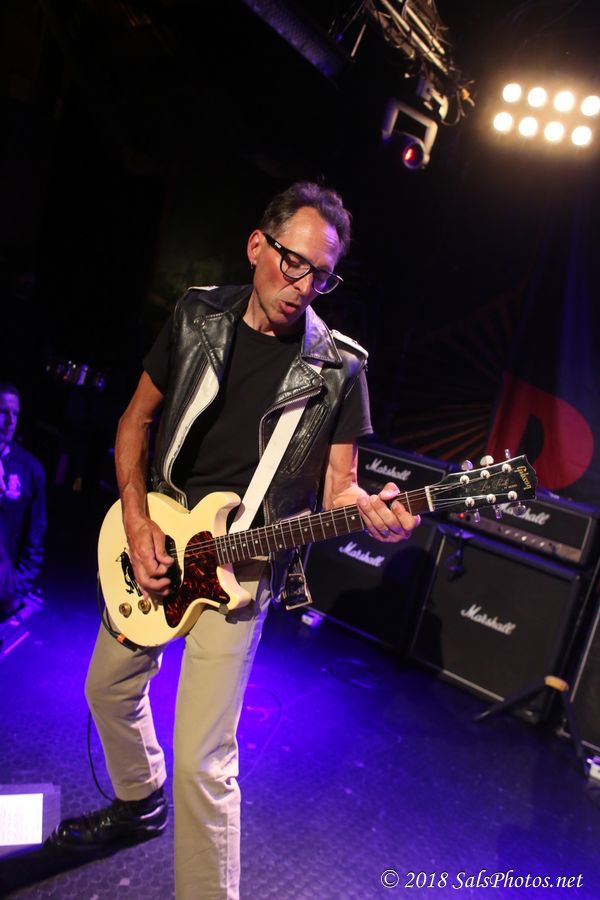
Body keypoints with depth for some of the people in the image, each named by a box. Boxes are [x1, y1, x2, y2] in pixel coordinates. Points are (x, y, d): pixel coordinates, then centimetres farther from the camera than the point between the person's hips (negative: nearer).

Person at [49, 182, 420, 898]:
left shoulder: (338, 368, -9)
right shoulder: (196, 317, -2)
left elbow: (335, 482, -5)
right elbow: (136, 419, 4)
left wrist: (367, 509, -29)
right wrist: (136, 523, -8)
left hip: (240, 567, -4)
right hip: (152, 543, 5)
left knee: (201, 763, -8)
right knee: (109, 688, 23)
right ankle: (139, 805, 52)